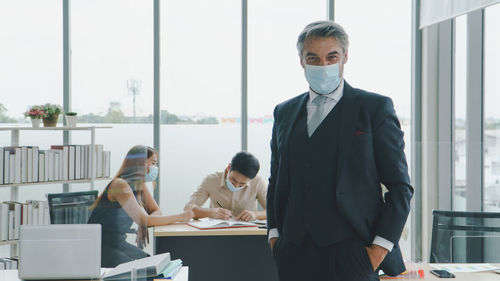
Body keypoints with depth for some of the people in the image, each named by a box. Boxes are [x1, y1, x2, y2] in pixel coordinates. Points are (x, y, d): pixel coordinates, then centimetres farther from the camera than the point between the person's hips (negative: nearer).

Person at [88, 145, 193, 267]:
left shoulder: (140, 185, 6)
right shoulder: (120, 185, -22)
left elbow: (156, 211, 7)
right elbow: (142, 220, -29)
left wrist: (145, 223, -17)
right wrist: (179, 217, -25)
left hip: (118, 243, 9)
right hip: (100, 247, -8)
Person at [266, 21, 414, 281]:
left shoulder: (375, 108, 1)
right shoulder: (284, 112, 13)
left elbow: (400, 186, -1)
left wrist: (381, 247, -8)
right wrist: (274, 235, 8)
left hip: (352, 255, -3)